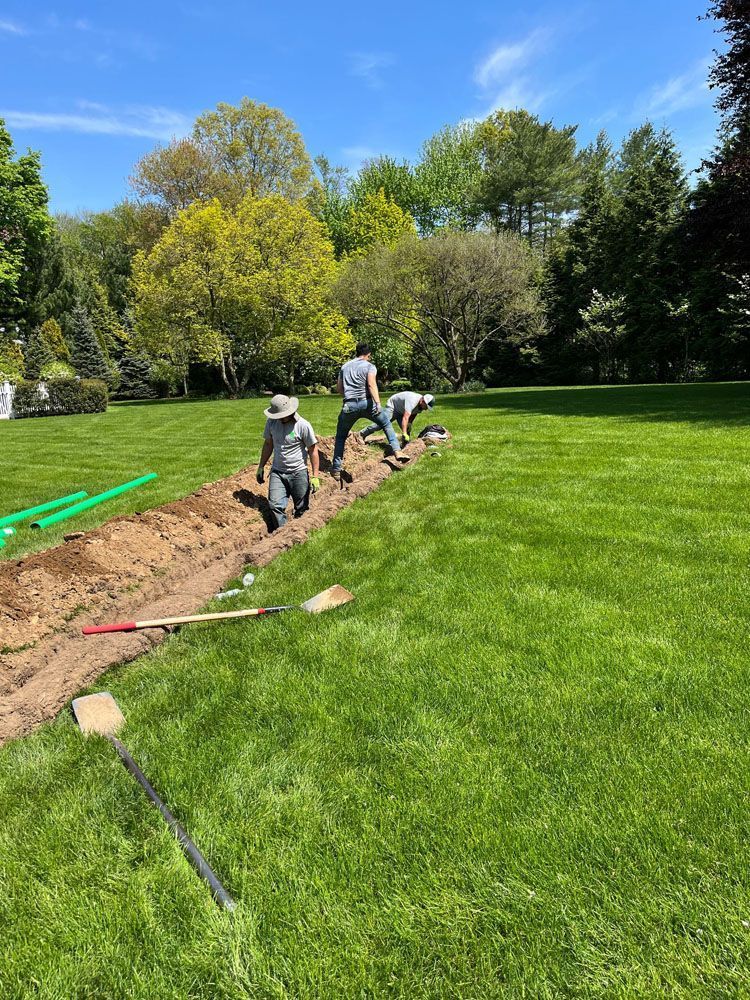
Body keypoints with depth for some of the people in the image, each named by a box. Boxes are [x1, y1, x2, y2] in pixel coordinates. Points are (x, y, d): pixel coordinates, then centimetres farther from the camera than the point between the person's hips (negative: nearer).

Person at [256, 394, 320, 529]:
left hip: (298, 473, -3)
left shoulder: (303, 425, -12)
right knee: (275, 506, -10)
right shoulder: (271, 422, 1)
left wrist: (315, 476, -11)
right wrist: (261, 467, 17)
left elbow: (313, 451, -8)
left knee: (301, 509, 3)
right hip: (277, 472, 3)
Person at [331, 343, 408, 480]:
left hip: (349, 405, 2)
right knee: (386, 425, 20)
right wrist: (378, 403, -20)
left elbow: (339, 389, 17)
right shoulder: (369, 366, 5)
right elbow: (372, 384, -12)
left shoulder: (344, 367, 18)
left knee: (340, 437, 15)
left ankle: (336, 470, 11)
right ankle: (397, 451, 5)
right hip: (366, 403, -2)